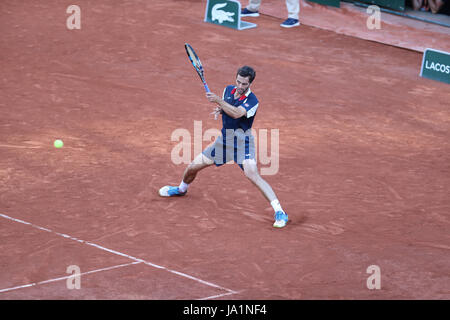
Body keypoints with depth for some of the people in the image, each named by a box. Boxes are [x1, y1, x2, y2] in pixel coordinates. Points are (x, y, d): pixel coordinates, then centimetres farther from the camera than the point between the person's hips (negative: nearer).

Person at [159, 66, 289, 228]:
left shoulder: (252, 101, -16)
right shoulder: (228, 90, 5)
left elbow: (237, 113, -33)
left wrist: (218, 101, -39)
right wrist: (220, 109, -1)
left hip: (242, 142, -6)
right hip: (223, 140, 7)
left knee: (252, 175, -26)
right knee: (193, 166, 10)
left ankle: (279, 213, -26)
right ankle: (181, 189, 45)